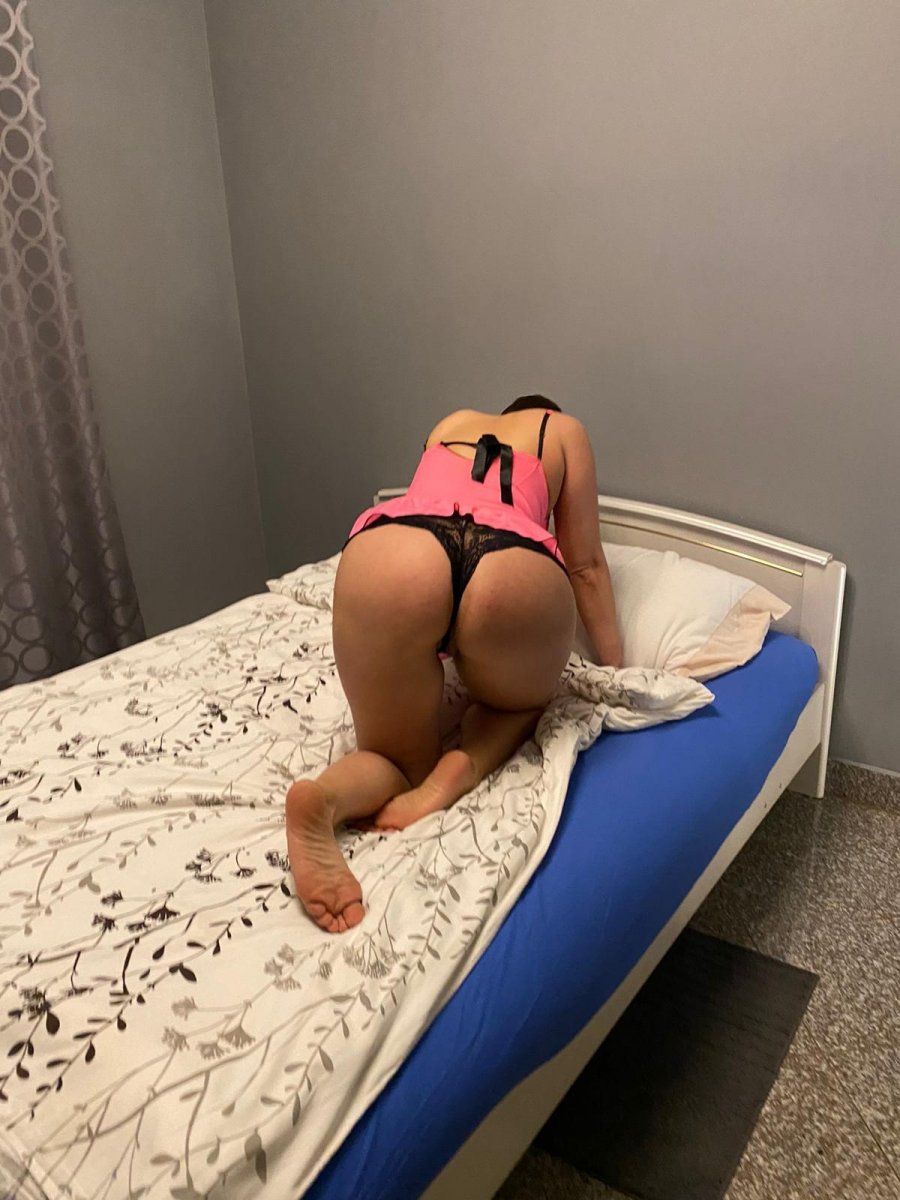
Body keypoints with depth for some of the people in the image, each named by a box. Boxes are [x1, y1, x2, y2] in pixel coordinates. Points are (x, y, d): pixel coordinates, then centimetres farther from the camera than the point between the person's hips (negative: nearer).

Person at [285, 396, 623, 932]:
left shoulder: (450, 424, 41)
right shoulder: (563, 429, 35)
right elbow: (585, 565, 32)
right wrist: (615, 670, 40)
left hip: (387, 558, 2)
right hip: (514, 573, -1)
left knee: (398, 759, 19)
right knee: (522, 702, 32)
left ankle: (326, 796, -16)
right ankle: (463, 767, -1)